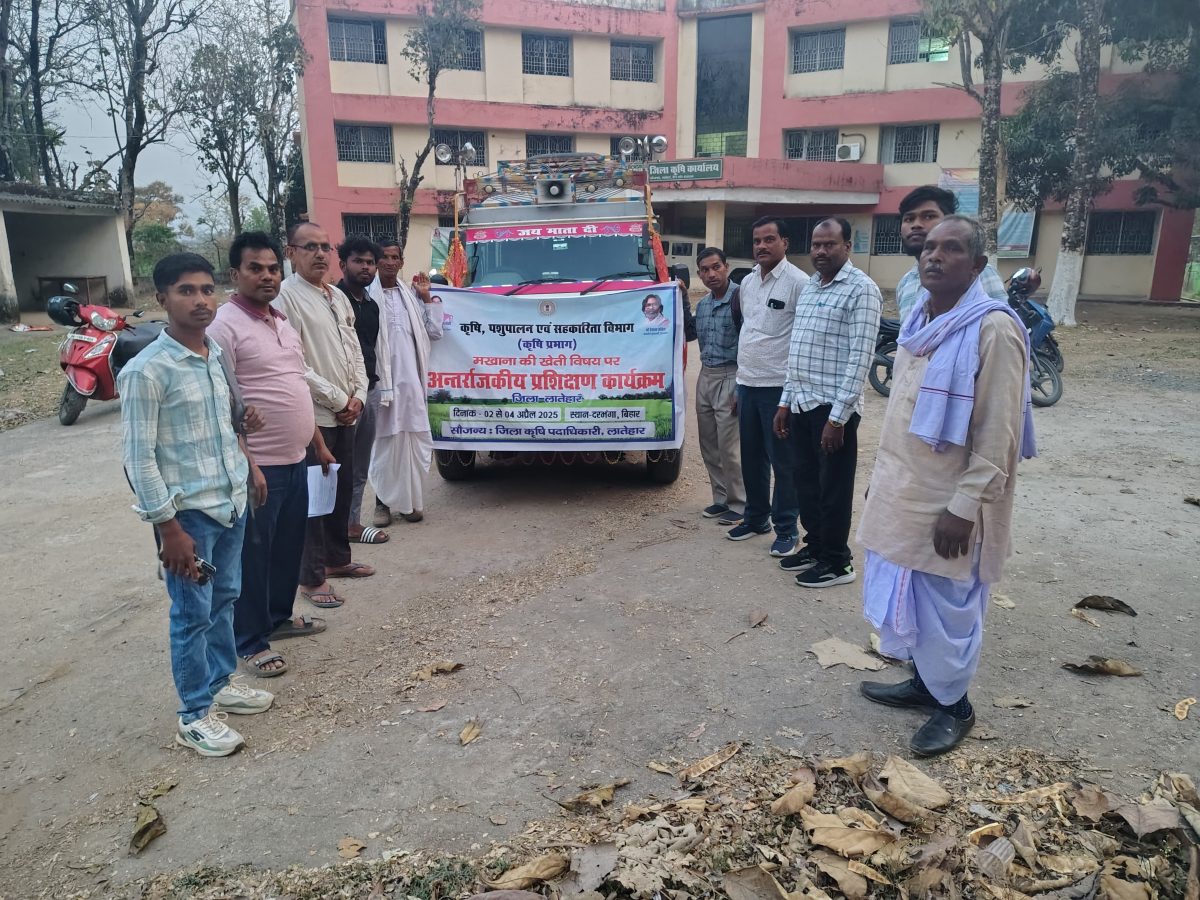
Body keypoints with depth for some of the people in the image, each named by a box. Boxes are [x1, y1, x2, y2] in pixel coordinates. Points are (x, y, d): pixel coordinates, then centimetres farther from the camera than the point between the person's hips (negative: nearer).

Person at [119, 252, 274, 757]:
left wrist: (247, 467, 15)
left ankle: (220, 684, 38)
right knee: (193, 614, 5)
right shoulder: (146, 370, -17)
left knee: (224, 601, 19)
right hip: (189, 512, -7)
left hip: (231, 504, 7)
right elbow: (139, 457, -17)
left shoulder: (218, 355, 5)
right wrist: (169, 528, -17)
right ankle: (194, 716, 20)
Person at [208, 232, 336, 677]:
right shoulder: (224, 326, -13)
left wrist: (318, 444, 20)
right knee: (253, 554, 3)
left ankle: (278, 617, 36)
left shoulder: (283, 322, 13)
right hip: (258, 466, -8)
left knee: (289, 546, 19)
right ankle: (250, 642, 16)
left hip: (296, 460, 8)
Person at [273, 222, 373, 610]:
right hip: (313, 415, -8)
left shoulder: (338, 297, 13)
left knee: (342, 489, 16)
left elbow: (355, 350, 15)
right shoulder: (285, 296, -12)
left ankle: (337, 558, 33)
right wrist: (338, 399, -13)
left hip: (346, 413, 8)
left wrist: (358, 396, 1)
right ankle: (312, 577, 11)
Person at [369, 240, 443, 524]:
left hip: (410, 379, 4)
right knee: (385, 441, 2)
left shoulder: (411, 294, 12)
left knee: (413, 441, 5)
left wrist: (426, 298, 7)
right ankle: (384, 501, 13)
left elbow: (434, 333, 12)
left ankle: (408, 500, 16)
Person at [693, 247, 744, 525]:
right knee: (708, 445, 12)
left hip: (730, 377, -8)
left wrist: (741, 389, -19)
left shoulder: (739, 298, -12)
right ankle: (721, 498, 24)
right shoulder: (702, 304, 12)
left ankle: (739, 504, 9)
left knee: (728, 446, -4)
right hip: (705, 377, 8)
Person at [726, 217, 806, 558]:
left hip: (780, 386, -7)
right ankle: (756, 517, 30)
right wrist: (741, 379, 18)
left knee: (783, 461, 1)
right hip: (747, 384, 7)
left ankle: (786, 528, 13)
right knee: (751, 456, 15)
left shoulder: (799, 282, -10)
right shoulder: (747, 282, 12)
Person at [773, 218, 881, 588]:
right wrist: (786, 401, 15)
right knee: (805, 482, 15)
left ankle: (837, 561, 16)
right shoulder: (809, 287, 14)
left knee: (833, 487, 3)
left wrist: (838, 416, -20)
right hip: (801, 403, 8)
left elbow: (859, 357, -16)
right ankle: (815, 546, 31)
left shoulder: (861, 289, -11)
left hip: (832, 406, -8)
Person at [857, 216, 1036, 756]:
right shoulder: (919, 322, 8)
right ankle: (923, 682, 38)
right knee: (908, 598, 19)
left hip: (947, 505, -7)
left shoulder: (994, 328, -17)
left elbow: (999, 433, -18)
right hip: (902, 492, 8)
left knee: (948, 607, 8)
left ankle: (953, 706, 27)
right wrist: (882, 476, 17)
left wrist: (964, 507, -20)